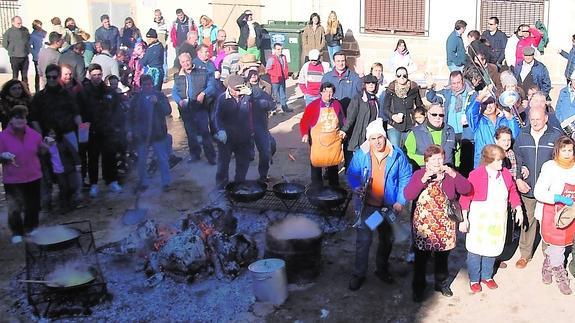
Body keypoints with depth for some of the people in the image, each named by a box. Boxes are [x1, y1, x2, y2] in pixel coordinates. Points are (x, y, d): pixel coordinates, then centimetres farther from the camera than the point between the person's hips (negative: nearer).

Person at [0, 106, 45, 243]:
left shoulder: (33, 134, 1)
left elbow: (40, 151, 16)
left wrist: (45, 146, -4)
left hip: (33, 177, 3)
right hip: (12, 180, -3)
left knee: (33, 206, 13)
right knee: (14, 208, -3)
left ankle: (31, 227, 35)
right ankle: (17, 232, 17)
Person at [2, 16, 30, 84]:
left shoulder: (25, 30, 2)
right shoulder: (8, 32, -10)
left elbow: (29, 40, 18)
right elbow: (4, 44, -2)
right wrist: (12, 51, 0)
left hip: (25, 57, 4)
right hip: (15, 57, -4)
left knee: (25, 75, 14)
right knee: (15, 76, 3)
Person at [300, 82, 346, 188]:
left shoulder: (337, 104, 3)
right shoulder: (313, 105, -8)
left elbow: (342, 120, 16)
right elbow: (304, 121, -6)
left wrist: (343, 130, 2)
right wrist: (305, 134, -19)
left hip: (334, 140, 3)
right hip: (318, 140, -3)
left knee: (333, 163, 11)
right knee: (316, 163, 0)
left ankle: (334, 187, 25)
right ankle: (316, 187, 13)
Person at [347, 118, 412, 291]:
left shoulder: (397, 155, -9)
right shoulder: (360, 154, -10)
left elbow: (406, 178, -2)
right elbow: (351, 174, 1)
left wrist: (400, 201, -9)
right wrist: (356, 187, -19)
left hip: (389, 206, 2)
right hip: (366, 205, -2)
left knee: (387, 239, 17)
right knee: (363, 240, -3)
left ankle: (382, 269, 39)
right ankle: (359, 273, 14)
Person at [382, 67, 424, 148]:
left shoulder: (414, 89, 3)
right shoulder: (391, 90, -1)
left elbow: (419, 106, 13)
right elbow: (385, 109, 2)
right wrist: (392, 116, -16)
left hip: (410, 126, 2)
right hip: (394, 126, -2)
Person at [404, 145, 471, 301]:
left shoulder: (450, 175, 1)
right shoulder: (419, 174, -5)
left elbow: (466, 189, -10)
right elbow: (408, 195, -17)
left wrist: (454, 174, -23)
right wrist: (424, 179, -26)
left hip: (445, 226, 2)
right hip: (423, 225, -2)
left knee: (442, 258, 17)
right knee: (421, 259, 8)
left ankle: (442, 284, 38)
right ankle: (418, 288, 26)